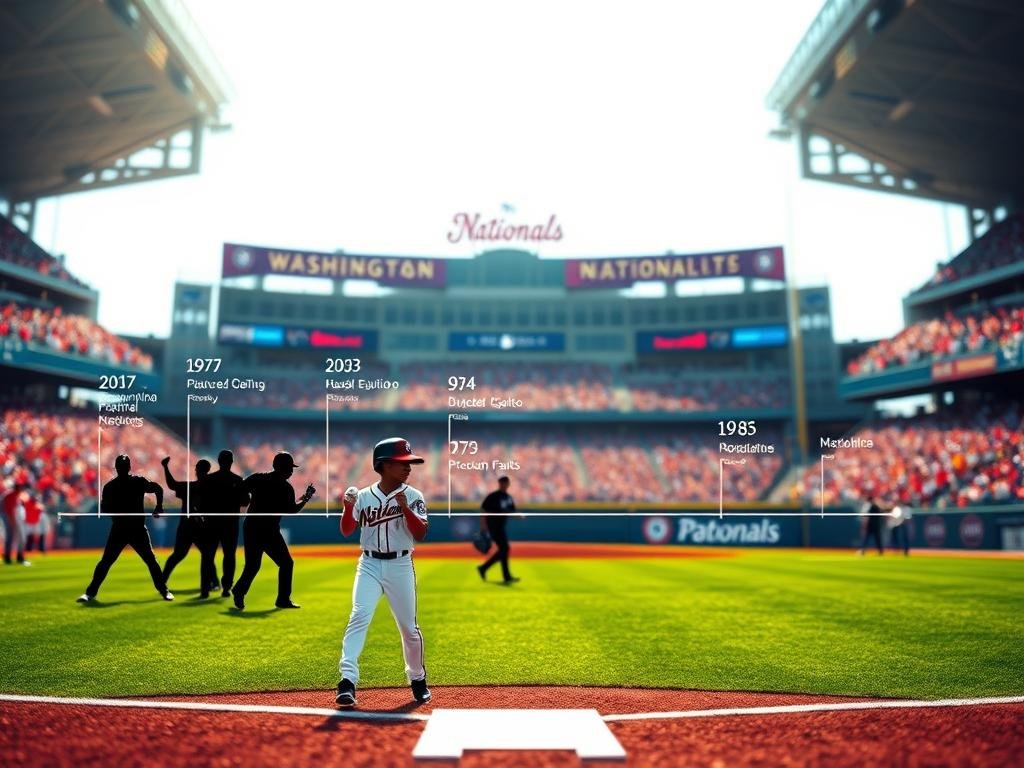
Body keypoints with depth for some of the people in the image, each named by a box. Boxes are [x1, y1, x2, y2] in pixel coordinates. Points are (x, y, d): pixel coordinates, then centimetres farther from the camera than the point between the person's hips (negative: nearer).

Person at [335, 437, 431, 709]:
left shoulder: (413, 496, -2)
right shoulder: (364, 496, 0)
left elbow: (420, 534, -10)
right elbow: (346, 531, 1)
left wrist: (405, 508, -22)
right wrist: (348, 507, -16)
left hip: (400, 566, 0)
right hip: (369, 565, 0)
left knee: (409, 627, 8)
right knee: (359, 616, -18)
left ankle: (417, 678, 30)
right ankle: (348, 679, -14)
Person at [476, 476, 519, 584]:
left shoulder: (509, 498, 12)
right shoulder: (493, 497, -10)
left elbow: (512, 512, 14)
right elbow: (483, 511, -11)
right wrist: (483, 526, -19)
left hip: (501, 527, 8)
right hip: (493, 526, -8)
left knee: (502, 550, 9)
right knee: (505, 548, -13)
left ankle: (483, 568, 20)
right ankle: (507, 577, -5)